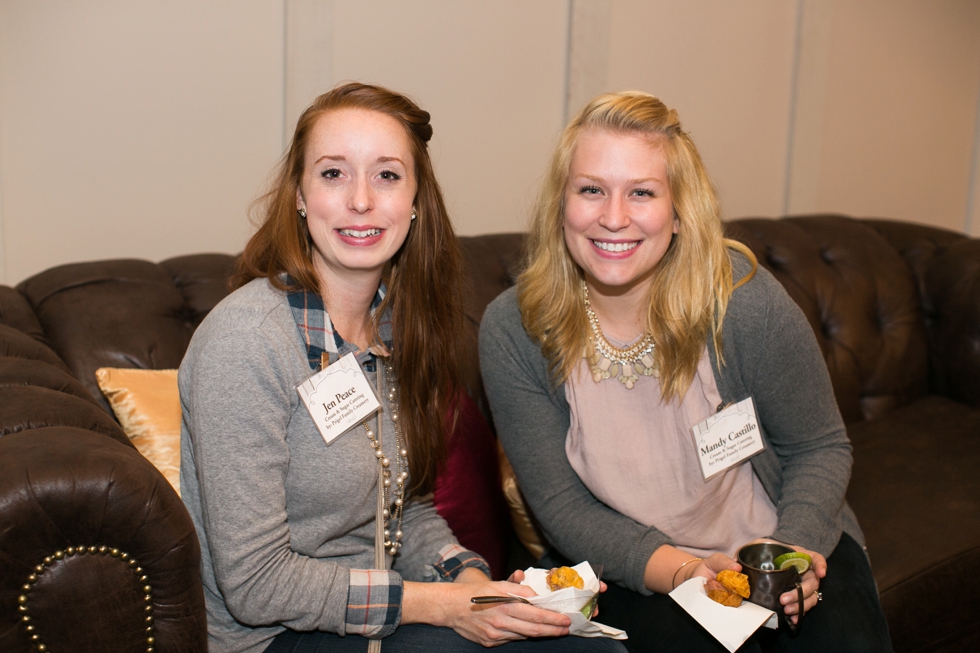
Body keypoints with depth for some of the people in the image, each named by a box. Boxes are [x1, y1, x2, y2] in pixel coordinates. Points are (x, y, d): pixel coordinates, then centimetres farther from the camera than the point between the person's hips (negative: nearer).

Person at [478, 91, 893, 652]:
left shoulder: (744, 299, -18)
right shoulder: (513, 332, -15)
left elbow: (819, 448, -3)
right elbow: (563, 506, -10)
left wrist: (794, 550, -21)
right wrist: (676, 570, -25)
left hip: (784, 538, 1)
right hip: (639, 567, 0)